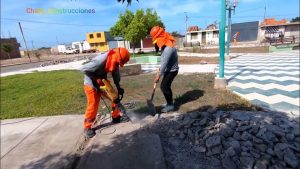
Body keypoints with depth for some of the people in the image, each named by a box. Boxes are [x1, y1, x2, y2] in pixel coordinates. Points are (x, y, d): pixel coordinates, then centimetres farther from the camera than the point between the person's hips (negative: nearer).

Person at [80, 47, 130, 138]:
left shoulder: (114, 61, -12)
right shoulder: (100, 61, -35)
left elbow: (116, 73, 0)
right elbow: (83, 69, -30)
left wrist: (119, 88, -5)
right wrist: (96, 78, -26)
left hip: (102, 82, 7)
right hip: (91, 83, -7)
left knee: (115, 97, 6)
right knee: (93, 105, -6)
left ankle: (116, 117, 23)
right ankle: (87, 127, 13)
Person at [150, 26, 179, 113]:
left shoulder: (168, 48, -28)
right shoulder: (165, 45, 4)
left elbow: (164, 63, -27)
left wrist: (158, 76, -21)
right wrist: (160, 69, 11)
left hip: (172, 70, -9)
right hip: (168, 70, 9)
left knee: (164, 86, -9)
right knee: (166, 86, 14)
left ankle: (170, 105, 4)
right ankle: (169, 103, 28)